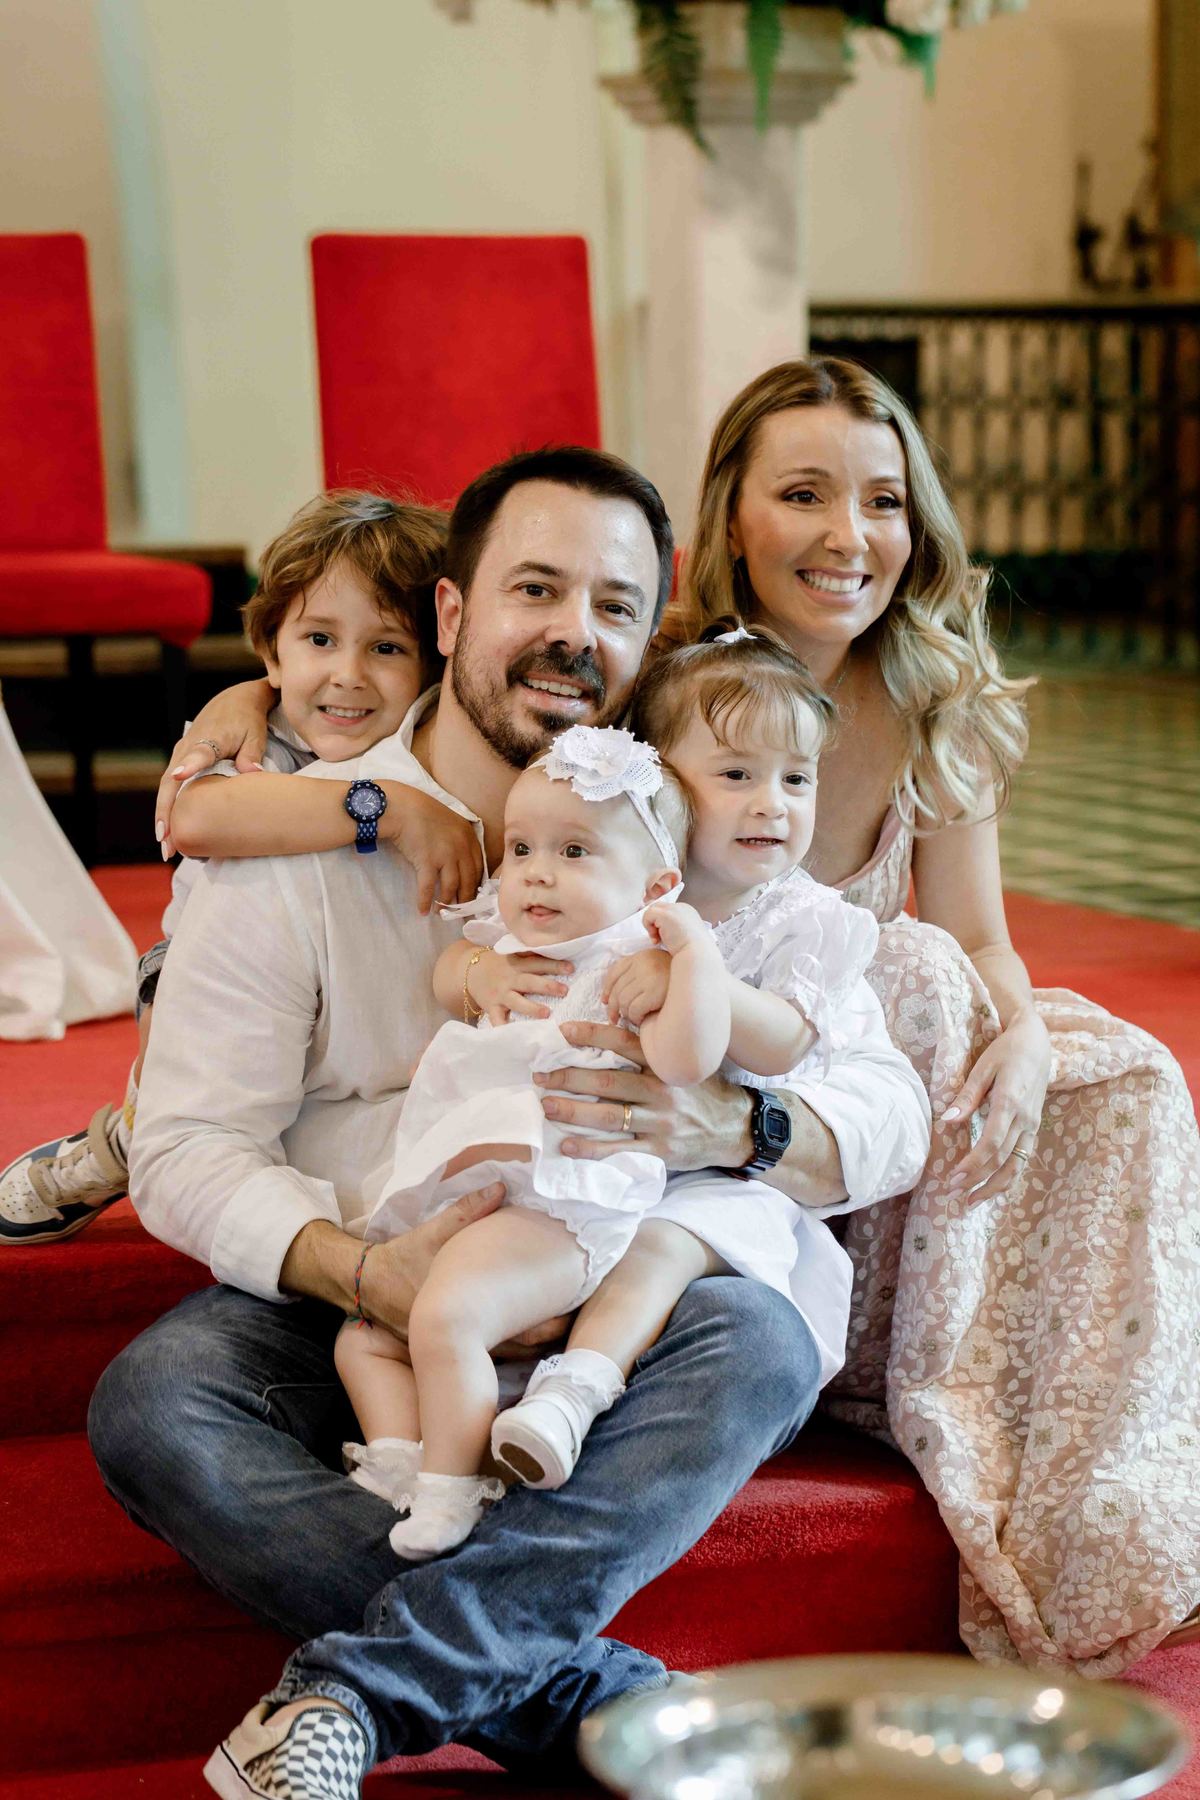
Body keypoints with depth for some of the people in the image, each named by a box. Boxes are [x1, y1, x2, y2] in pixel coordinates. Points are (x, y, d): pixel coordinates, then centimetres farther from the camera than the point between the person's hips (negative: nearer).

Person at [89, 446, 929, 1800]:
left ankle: (356, 1689, -30)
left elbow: (890, 1111, -1)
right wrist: (360, 1272, -25)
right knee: (149, 1402, -28)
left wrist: (732, 1128, -24)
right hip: (350, 1318, 0)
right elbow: (187, 1146, -5)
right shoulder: (294, 845, 1)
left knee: (760, 1344, -31)